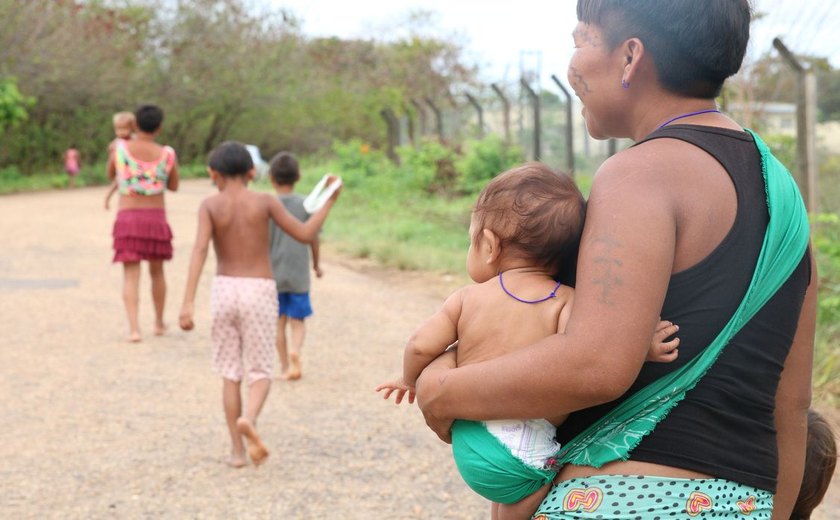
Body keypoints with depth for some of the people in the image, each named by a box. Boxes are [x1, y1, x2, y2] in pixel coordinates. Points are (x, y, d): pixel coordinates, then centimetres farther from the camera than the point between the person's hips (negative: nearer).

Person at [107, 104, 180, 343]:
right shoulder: (168, 155, -4)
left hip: (127, 218, -1)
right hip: (156, 218, 1)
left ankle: (134, 328, -14)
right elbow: (173, 186, 13)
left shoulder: (120, 147, -4)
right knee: (157, 271, 19)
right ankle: (159, 323, 31)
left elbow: (110, 175, 15)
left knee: (131, 275, -1)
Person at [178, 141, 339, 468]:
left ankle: (237, 450, 11)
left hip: (224, 290, 1)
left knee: (230, 372, 12)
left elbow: (200, 250, -15)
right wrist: (329, 202, 12)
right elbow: (305, 235, -2)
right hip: (259, 292, -1)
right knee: (260, 371, 5)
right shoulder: (265, 202, -2)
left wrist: (188, 303, -21)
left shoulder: (210, 206, -2)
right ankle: (249, 418, -26)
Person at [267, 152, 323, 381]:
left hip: (273, 273, 0)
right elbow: (314, 238, 0)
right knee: (298, 321, 8)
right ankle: (295, 350, -20)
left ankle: (285, 367, 13)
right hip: (299, 275, 0)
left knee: (279, 321, 11)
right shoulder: (306, 205, -4)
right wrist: (317, 265, 15)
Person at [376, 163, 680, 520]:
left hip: (467, 440, 4)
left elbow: (422, 345, 3)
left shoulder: (467, 298, 3)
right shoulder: (565, 301, -7)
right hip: (524, 450, -4)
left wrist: (411, 380, 22)